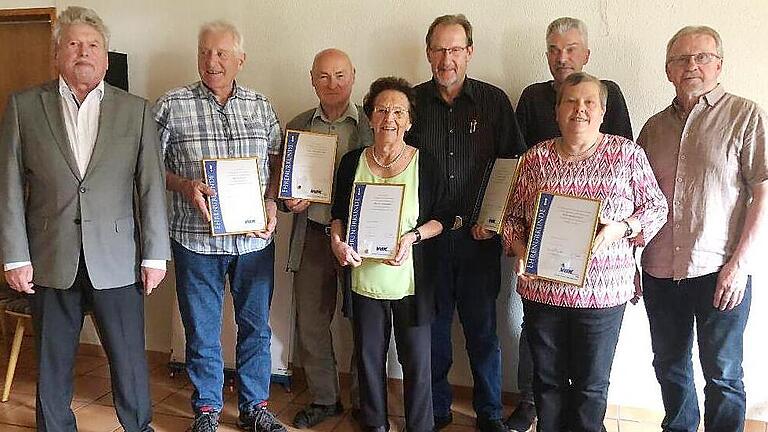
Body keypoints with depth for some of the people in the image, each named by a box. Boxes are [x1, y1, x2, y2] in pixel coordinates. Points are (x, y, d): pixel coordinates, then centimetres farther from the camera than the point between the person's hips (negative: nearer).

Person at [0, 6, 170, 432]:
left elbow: (151, 186, 1)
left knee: (129, 358, 8)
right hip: (49, 260, 1)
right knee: (52, 361, 14)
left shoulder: (135, 109, 2)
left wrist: (155, 254, -2)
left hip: (116, 261, 0)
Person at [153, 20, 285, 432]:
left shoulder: (260, 106, 7)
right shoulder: (171, 105, -1)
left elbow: (277, 162, 12)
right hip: (196, 238, -2)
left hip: (254, 238, 3)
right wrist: (186, 187, -16)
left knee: (256, 326, 12)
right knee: (201, 331, 9)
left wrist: (271, 204, -4)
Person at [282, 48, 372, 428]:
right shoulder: (298, 126, 11)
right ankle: (323, 399, 28)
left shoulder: (372, 125, 0)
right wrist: (291, 201, -5)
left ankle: (365, 403, 24)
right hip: (312, 236, 3)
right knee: (310, 322, 9)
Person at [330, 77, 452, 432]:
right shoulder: (352, 162, 3)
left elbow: (442, 216, 1)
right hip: (365, 278, 2)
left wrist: (413, 236, -16)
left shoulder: (425, 164, -4)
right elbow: (338, 213, 12)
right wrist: (338, 240, -7)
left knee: (416, 360, 6)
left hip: (411, 280, -2)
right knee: (369, 356, 14)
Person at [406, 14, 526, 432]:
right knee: (433, 326, 9)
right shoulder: (412, 101, 4)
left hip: (479, 236, 0)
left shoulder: (494, 101, 3)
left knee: (483, 329, 7)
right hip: (426, 236, 1)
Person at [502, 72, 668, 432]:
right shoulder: (536, 159, 3)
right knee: (547, 379, 15)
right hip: (542, 288, 2)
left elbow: (656, 208, 4)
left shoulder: (627, 154, -1)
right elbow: (513, 216, 9)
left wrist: (621, 228, -14)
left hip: (603, 293, -1)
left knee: (591, 386, 11)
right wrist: (519, 249, -9)